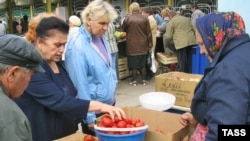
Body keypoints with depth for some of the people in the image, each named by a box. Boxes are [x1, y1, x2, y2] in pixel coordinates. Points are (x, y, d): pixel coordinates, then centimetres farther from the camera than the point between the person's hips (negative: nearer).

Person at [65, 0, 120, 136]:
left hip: (109, 104, 8)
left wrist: (112, 93, 15)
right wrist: (89, 117, -17)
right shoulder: (77, 47, -23)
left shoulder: (102, 38, 1)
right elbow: (80, 85, -21)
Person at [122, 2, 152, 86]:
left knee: (133, 63, 5)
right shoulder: (145, 18, -2)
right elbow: (149, 33, -1)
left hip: (132, 45, -2)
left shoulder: (128, 19, -7)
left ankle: (134, 80, 10)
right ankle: (144, 80, 16)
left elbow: (123, 29, 9)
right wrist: (150, 44, 7)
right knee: (143, 63, 12)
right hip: (143, 45, 2)